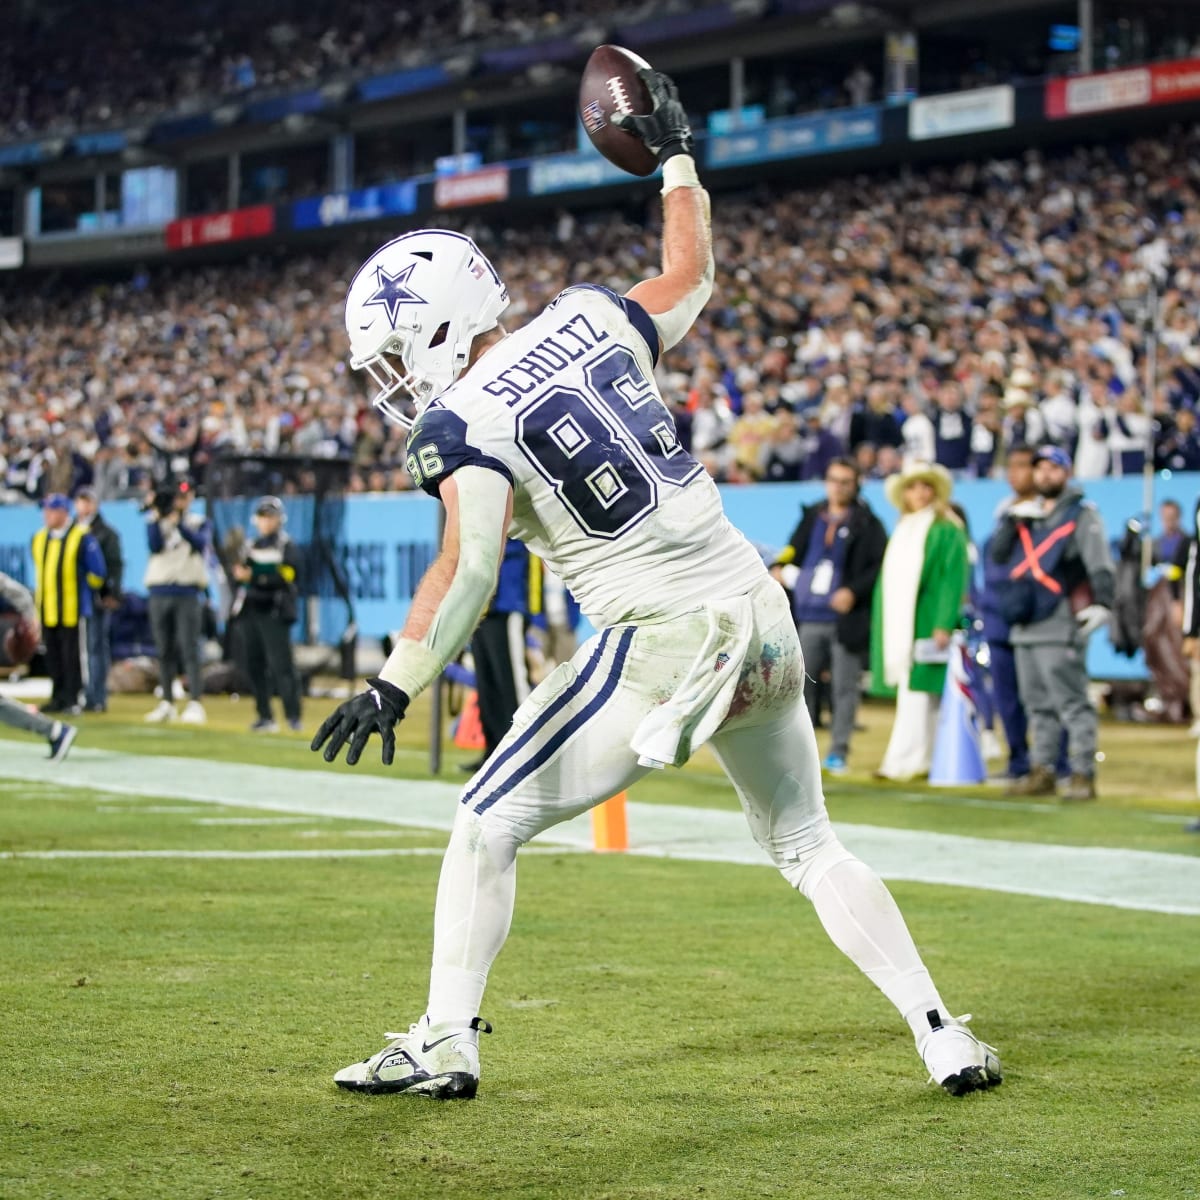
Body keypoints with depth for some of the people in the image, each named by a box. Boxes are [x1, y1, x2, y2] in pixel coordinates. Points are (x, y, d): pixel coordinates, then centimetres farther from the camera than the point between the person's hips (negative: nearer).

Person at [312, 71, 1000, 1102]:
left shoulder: (463, 423, -11)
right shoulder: (593, 319, 6)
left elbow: (468, 575, -20)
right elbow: (691, 276, 26)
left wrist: (393, 689, -17)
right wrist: (676, 156, 37)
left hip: (663, 649, -7)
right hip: (765, 626, 7)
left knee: (489, 827, 7)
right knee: (809, 847, 20)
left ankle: (446, 1045, 9)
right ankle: (943, 1037, 15)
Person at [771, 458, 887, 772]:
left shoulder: (867, 524, 0)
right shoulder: (811, 518, 14)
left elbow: (880, 566, -5)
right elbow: (793, 552, 21)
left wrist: (854, 592, -15)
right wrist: (780, 569, 0)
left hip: (845, 620, -4)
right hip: (808, 619, 4)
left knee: (844, 686, -1)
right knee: (801, 683, 5)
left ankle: (838, 752, 4)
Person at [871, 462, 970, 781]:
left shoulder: (946, 531, -4)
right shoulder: (902, 532, 19)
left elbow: (953, 580, -11)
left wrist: (943, 625, -19)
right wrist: (882, 625, 15)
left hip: (927, 622, -7)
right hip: (899, 623, 7)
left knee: (918, 692, -10)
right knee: (911, 694, 5)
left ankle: (904, 761, -14)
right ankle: (922, 760, 7)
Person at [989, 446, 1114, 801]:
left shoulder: (1082, 516, -2)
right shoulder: (1026, 514, 20)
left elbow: (1100, 565, -12)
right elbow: (998, 554, 13)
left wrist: (1102, 603, -26)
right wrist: (1013, 521, -2)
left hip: (1060, 628, -8)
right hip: (1025, 626, 8)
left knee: (1072, 703, -11)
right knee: (1038, 705, 12)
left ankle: (1083, 775, -12)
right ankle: (1042, 771, 19)